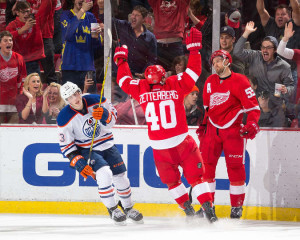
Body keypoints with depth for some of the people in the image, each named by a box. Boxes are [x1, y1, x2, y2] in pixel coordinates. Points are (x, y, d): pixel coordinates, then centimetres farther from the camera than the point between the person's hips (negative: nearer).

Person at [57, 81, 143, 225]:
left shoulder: (97, 101, -14)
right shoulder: (65, 118, -18)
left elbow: (112, 119, -4)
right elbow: (66, 144, -11)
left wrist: (105, 115, -27)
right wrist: (77, 162, -20)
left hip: (107, 145, 4)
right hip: (86, 150, -4)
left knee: (121, 177, 8)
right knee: (104, 174, -27)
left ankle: (128, 208, 34)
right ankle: (112, 210, -10)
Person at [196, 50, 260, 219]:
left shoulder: (239, 81, -8)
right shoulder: (210, 82, 10)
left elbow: (253, 105, -9)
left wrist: (252, 124, -22)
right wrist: (203, 124, 17)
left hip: (233, 129, -5)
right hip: (212, 129, 5)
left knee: (235, 166, -4)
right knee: (206, 164, -1)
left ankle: (237, 206, 6)